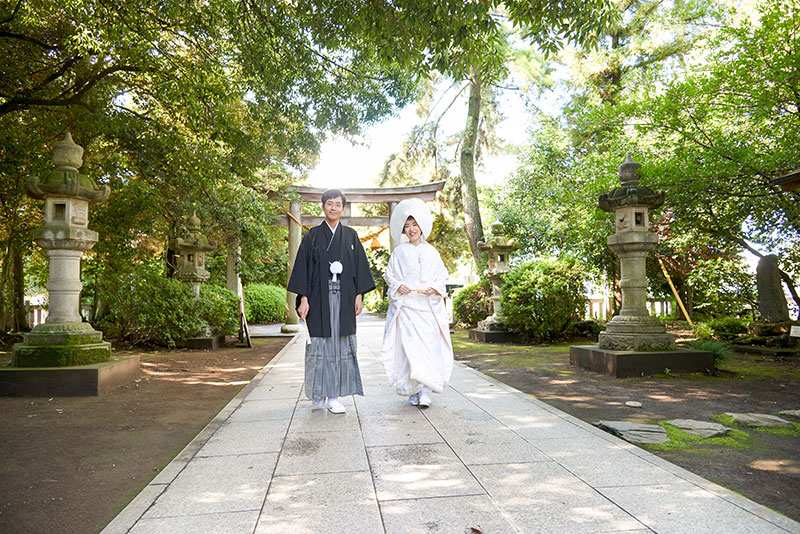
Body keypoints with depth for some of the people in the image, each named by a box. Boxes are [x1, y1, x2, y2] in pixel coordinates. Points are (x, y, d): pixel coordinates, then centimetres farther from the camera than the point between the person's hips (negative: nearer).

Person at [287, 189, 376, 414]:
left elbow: (359, 266, 10)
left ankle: (334, 395, 5)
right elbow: (303, 267, 1)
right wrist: (303, 298, -8)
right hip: (319, 297, -1)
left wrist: (359, 295, 1)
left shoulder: (350, 235, 11)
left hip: (344, 297, 2)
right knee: (319, 342, 0)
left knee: (341, 343, 0)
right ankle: (319, 392, 15)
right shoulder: (313, 235, 6)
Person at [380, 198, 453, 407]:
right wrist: (398, 286, -7)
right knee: (408, 347, -6)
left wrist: (435, 288, -6)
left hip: (428, 306, 1)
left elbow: (443, 276, 13)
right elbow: (389, 275, 12)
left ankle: (426, 391, -5)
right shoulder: (399, 252, 7)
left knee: (430, 347, -8)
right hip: (406, 306, -1)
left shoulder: (431, 252, 10)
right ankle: (413, 390, 5)